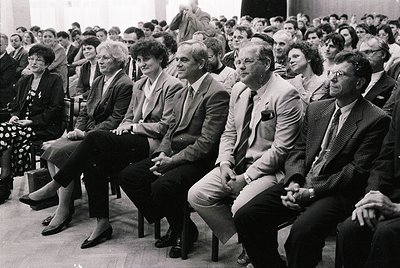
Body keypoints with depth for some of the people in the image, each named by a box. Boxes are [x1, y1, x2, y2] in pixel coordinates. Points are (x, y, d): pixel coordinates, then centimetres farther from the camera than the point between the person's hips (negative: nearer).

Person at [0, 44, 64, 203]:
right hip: (24, 123, 6)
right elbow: (16, 104, 24)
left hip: (46, 128, -6)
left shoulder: (54, 81, 0)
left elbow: (55, 109, -9)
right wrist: (15, 116, -1)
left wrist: (32, 121, -15)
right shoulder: (24, 82, 21)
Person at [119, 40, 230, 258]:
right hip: (173, 155, 9)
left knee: (161, 186, -31)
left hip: (199, 161, -9)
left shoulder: (217, 93, -13)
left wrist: (172, 160, -19)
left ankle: (185, 231, -1)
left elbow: (207, 142, -19)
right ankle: (174, 226, 7)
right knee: (128, 176, -4)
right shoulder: (181, 95, 17)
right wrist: (162, 153, -2)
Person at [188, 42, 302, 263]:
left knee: (241, 209, -29)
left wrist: (247, 177, -18)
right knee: (196, 195, -6)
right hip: (236, 164, 8)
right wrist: (225, 163, -3)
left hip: (268, 170, -8)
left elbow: (281, 149, -19)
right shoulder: (238, 89, 10)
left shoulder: (285, 95, -15)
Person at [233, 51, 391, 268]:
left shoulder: (376, 120, -5)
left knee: (302, 230, -34)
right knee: (245, 216, -10)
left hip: (336, 191, -6)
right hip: (299, 184, 6)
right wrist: (294, 181, -7)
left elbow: (358, 170, -11)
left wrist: (312, 192, -16)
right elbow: (298, 150, 13)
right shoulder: (315, 108, 15)